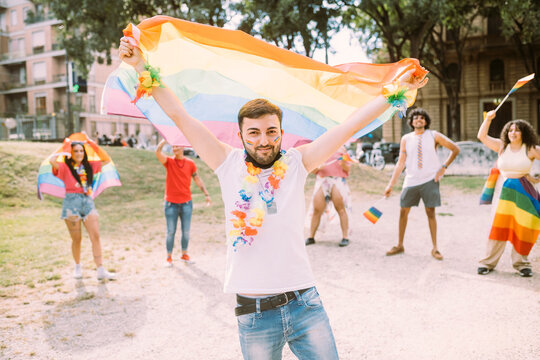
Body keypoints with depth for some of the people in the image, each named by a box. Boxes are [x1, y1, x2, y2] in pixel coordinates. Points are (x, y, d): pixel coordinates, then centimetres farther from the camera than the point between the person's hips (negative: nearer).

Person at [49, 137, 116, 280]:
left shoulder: (89, 166, 15)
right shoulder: (65, 167, 4)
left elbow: (106, 160, 17)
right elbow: (52, 161, -15)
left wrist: (94, 145, 10)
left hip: (87, 201, 3)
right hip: (72, 202, -3)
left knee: (95, 236, -8)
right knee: (76, 238, 2)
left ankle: (101, 270, -9)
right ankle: (77, 267, 23)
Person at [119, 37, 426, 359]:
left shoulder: (296, 163, 3)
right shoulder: (229, 164, 1)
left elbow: (350, 125, 1)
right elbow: (180, 115, 1)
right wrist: (141, 66, 0)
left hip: (305, 305, 1)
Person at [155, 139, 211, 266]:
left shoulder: (190, 163, 3)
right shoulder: (169, 161, -1)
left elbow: (197, 179, 8)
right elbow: (157, 152, -18)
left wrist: (206, 194, 5)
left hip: (186, 203, 2)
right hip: (171, 203, -1)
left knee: (186, 231, 9)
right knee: (171, 232, 4)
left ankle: (184, 254, 26)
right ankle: (169, 257, 17)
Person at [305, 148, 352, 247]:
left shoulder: (341, 149, 15)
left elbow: (348, 169, 10)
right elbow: (313, 170, 16)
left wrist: (343, 164, -12)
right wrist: (318, 167, -6)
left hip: (338, 180, -1)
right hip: (322, 181, 2)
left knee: (341, 209, -7)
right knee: (317, 210, -3)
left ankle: (345, 237, -2)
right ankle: (311, 237, 5)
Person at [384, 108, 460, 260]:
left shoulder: (434, 136, 1)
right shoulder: (406, 139, 5)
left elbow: (455, 149, 7)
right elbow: (400, 163, 1)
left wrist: (444, 167, -2)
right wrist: (391, 184, -5)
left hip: (430, 179, -2)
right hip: (411, 180, 2)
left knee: (430, 212, -1)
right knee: (403, 211, 4)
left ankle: (435, 248, 10)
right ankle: (400, 245, 19)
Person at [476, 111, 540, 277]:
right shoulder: (502, 146, 4)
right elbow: (482, 136, -1)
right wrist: (488, 118, -9)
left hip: (523, 191, -1)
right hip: (503, 190, 1)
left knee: (522, 228, 1)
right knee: (499, 225, -2)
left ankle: (520, 263, 14)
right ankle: (489, 262, 4)